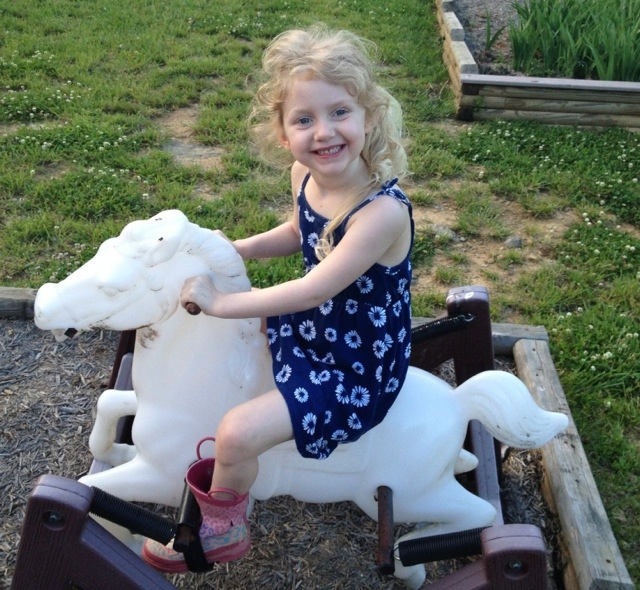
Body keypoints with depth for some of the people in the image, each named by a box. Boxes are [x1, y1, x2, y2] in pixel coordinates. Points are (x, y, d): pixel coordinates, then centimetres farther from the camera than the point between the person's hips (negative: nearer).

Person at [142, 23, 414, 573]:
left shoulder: (383, 211, -33)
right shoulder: (306, 176, -9)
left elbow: (315, 289, -32)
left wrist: (220, 301, -24)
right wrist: (234, 250, 0)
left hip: (357, 369, -8)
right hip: (312, 329, 8)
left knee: (239, 433, -18)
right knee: (219, 331, 20)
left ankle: (222, 530, 12)